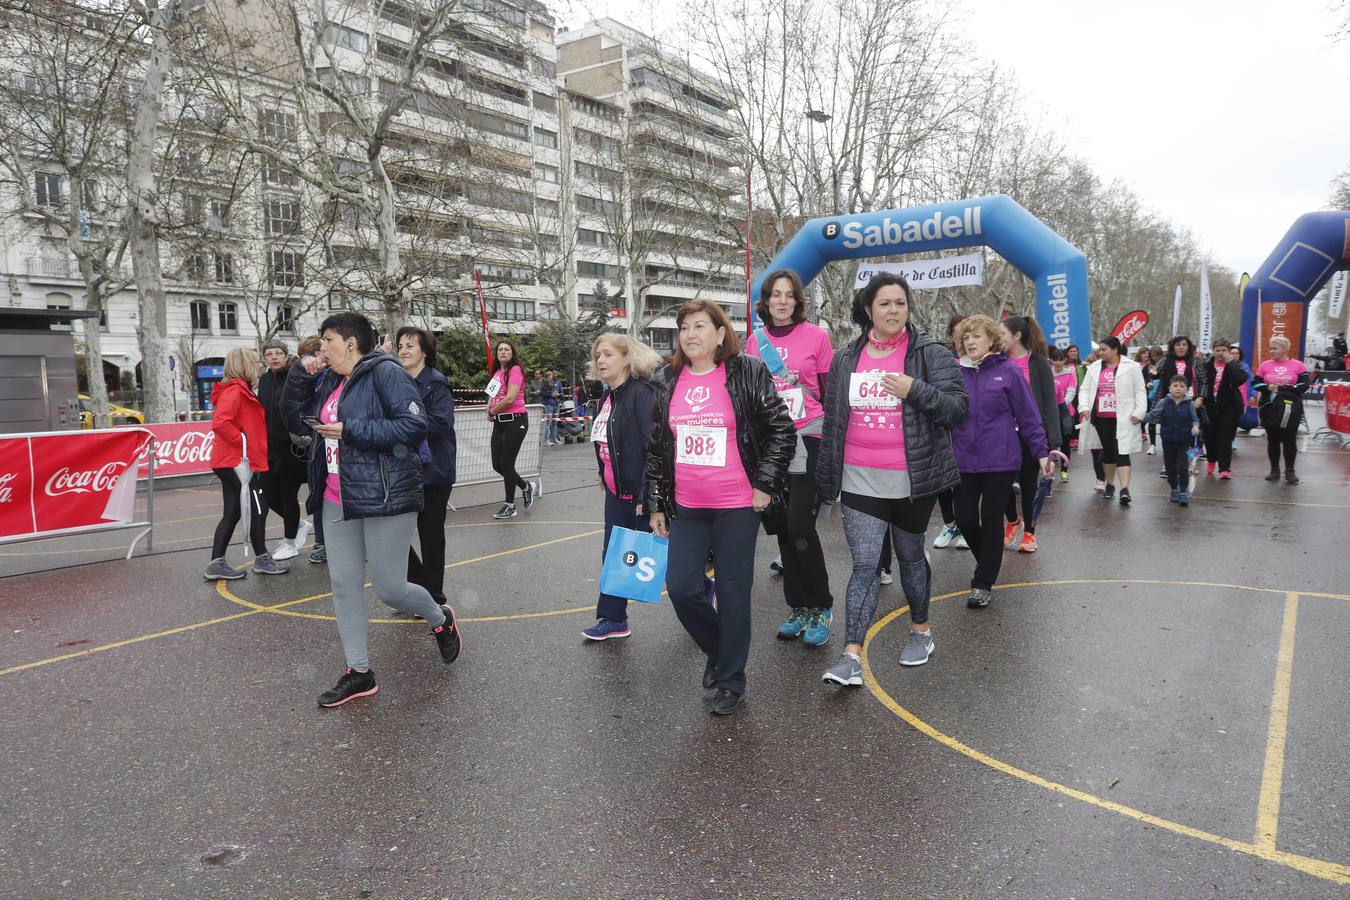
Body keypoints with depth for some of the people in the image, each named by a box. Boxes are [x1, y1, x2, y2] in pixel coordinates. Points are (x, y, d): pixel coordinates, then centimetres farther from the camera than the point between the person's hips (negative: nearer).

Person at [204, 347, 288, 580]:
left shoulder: (240, 391, 18)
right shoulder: (235, 391, -14)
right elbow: (219, 423, -26)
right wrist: (243, 442, -19)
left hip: (231, 461, 10)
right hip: (238, 461, -10)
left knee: (232, 512, 11)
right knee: (257, 508, -1)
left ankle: (217, 564, 13)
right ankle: (262, 559, 10)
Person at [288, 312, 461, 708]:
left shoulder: (385, 372, -12)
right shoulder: (329, 380, 13)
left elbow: (414, 425, -21)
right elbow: (296, 409, 25)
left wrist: (350, 430, -20)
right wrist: (300, 374, 7)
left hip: (384, 496, -8)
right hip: (337, 501, 8)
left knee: (389, 589, -2)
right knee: (343, 584, 7)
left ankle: (441, 620, 30)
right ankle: (359, 673, 19)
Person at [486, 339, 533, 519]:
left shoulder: (515, 370, -11)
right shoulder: (497, 372, 12)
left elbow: (510, 398, -19)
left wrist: (493, 410, -6)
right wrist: (490, 410, 0)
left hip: (515, 421, -8)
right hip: (499, 422, 8)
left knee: (506, 464, -3)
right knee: (497, 465, 8)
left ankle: (510, 506, 11)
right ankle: (525, 487, 32)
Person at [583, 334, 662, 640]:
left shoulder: (641, 393, -18)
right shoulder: (608, 397, 10)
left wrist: (647, 497, -26)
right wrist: (605, 477, 18)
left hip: (640, 492, -8)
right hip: (616, 490, 8)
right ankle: (613, 619, 21)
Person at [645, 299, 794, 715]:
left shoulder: (747, 373, -6)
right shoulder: (670, 382, 7)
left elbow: (782, 430, -4)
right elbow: (656, 446, 11)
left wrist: (764, 484, -8)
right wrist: (656, 503, 10)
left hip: (737, 505, -4)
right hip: (686, 508, 4)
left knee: (733, 592, 4)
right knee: (682, 587, 0)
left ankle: (731, 680, 21)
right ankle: (718, 650, 30)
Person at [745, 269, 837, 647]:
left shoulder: (815, 336, -4)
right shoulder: (755, 341, 7)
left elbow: (830, 392, 0)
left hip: (808, 441, -4)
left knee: (800, 526, -11)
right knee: (784, 529, 9)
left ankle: (821, 607, 7)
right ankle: (798, 607, 21)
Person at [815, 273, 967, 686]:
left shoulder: (932, 354, -2)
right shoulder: (846, 359, 7)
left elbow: (957, 408, -6)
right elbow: (832, 422, 11)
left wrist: (914, 391, -21)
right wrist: (827, 478, 11)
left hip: (913, 480, -1)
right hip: (860, 481, 2)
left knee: (910, 556, 15)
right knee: (864, 565, -4)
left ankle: (921, 629, 37)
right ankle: (852, 656, -4)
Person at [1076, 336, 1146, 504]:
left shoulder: (1131, 367, -2)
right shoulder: (1094, 367, 8)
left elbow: (1139, 392, -2)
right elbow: (1085, 389, 9)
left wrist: (1139, 412, -10)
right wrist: (1084, 407, -6)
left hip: (1122, 418, -4)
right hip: (1100, 418, 4)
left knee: (1122, 452, -11)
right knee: (1107, 451, 14)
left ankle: (1125, 489, -16)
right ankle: (1110, 485, 27)